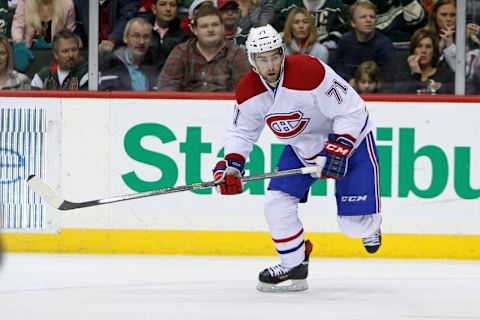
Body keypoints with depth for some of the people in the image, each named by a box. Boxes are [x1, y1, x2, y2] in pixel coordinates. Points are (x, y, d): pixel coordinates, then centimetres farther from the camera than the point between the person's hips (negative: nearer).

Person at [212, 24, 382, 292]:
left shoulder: (310, 72, -33)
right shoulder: (248, 91, -15)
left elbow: (352, 111, -27)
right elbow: (241, 130, 1)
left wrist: (337, 150, -34)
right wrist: (232, 163, -16)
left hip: (350, 138, -5)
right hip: (301, 146, 5)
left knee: (355, 225, -9)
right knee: (277, 203, -9)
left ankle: (370, 224, 30)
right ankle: (294, 265, 10)